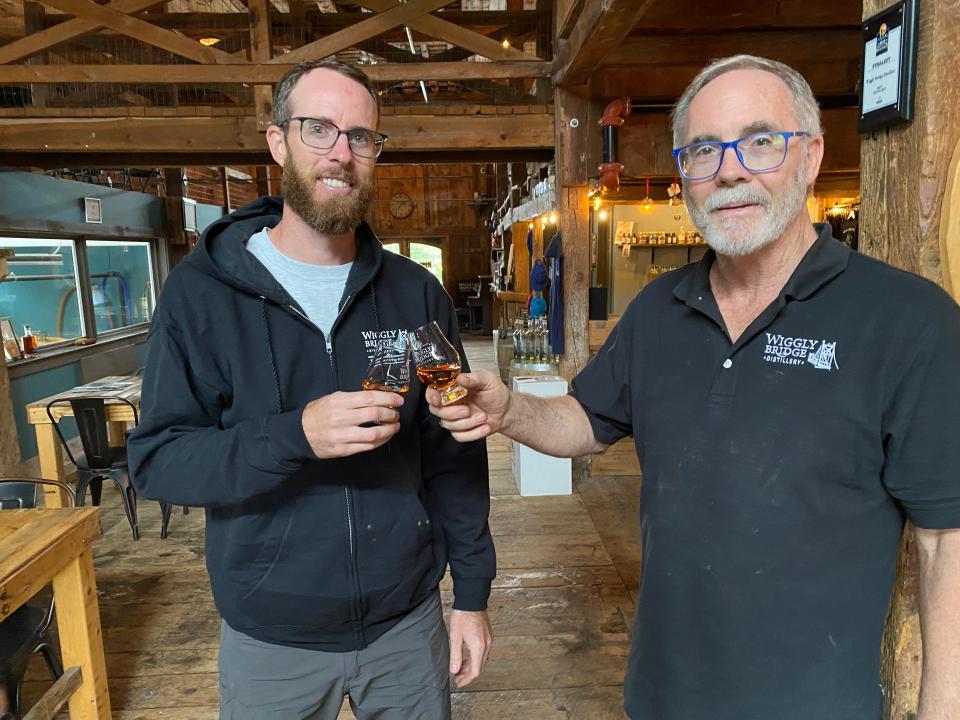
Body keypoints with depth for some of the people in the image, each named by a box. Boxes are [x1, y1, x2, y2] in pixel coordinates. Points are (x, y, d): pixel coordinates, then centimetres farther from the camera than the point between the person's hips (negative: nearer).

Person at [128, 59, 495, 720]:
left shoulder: (417, 294, -3)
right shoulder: (203, 291, -9)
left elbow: (454, 456, 0)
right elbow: (156, 460, -12)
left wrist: (472, 593, 0)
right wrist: (294, 436, -28)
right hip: (270, 639, -1)